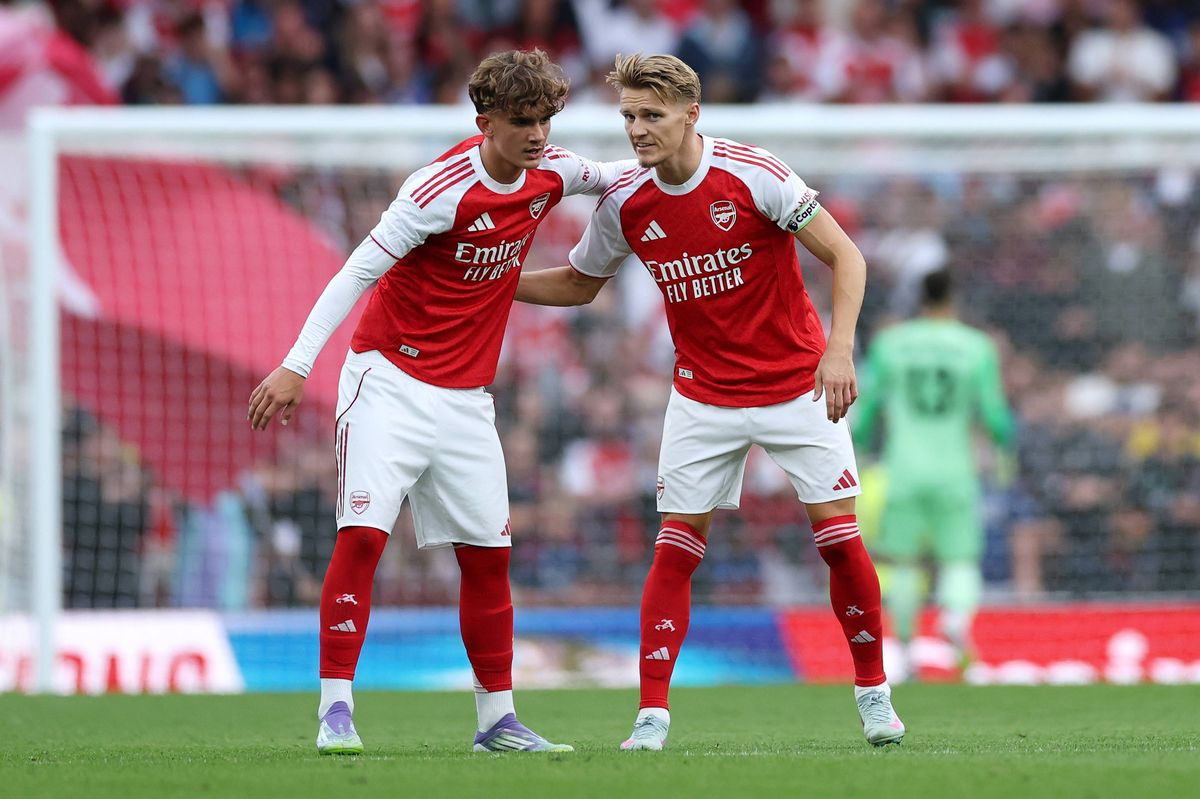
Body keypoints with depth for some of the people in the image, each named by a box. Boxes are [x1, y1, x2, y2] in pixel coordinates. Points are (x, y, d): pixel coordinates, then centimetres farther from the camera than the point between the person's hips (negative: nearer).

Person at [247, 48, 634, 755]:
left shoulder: (551, 174, 0)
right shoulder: (444, 189, -20)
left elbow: (602, 177, 26)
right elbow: (358, 272, -18)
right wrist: (297, 366, -23)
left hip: (467, 398, 6)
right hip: (391, 380, -6)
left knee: (489, 554, 7)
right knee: (363, 534, -16)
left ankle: (497, 719, 16)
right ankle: (336, 710, -14)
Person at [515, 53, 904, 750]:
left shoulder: (751, 174, -18)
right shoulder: (624, 204, -6)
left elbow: (845, 256, -14)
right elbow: (578, 285, 13)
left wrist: (840, 349, -26)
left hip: (798, 386, -3)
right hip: (703, 397, 3)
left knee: (840, 538, -4)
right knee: (675, 549, -6)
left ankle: (874, 693, 14)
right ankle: (653, 713, -2)